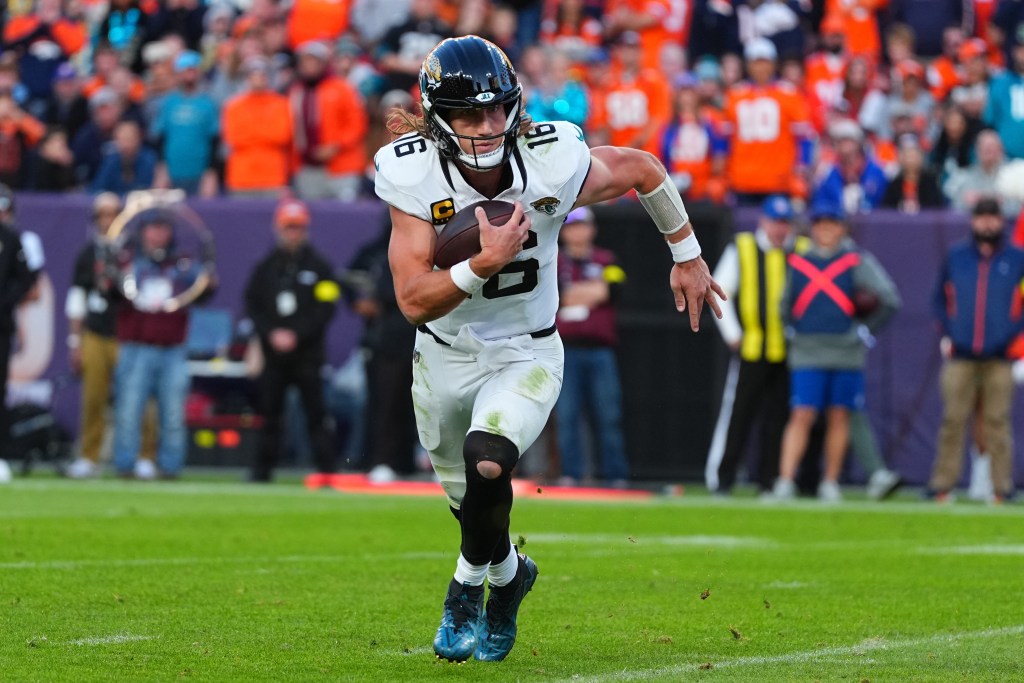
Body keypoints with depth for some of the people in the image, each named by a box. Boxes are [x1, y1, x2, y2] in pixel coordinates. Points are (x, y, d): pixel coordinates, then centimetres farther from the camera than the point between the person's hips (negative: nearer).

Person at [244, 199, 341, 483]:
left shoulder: (319, 267, 3)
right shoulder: (265, 267, 12)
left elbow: (325, 309, -3)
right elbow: (252, 305, 8)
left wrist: (296, 334, -13)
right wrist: (271, 333, -7)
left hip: (307, 353, -3)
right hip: (273, 352, 3)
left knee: (315, 414, -7)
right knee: (270, 412, 3)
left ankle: (326, 469, -7)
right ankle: (263, 469, 9)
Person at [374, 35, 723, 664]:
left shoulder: (553, 165, -24)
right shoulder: (414, 177, -23)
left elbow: (643, 169, -3)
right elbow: (414, 301, -27)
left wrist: (688, 258, 6)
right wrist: (484, 263, -43)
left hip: (524, 355, -2)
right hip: (444, 357, 2)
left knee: (487, 464, -29)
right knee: (470, 501, 18)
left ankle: (470, 580, -1)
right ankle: (508, 572, 53)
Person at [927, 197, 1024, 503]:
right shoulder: (955, 257, 11)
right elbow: (939, 300, 16)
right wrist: (949, 332, 3)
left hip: (999, 358, -1)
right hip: (960, 357, 1)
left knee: (997, 422, -1)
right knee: (953, 421, -2)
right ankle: (942, 486, 0)